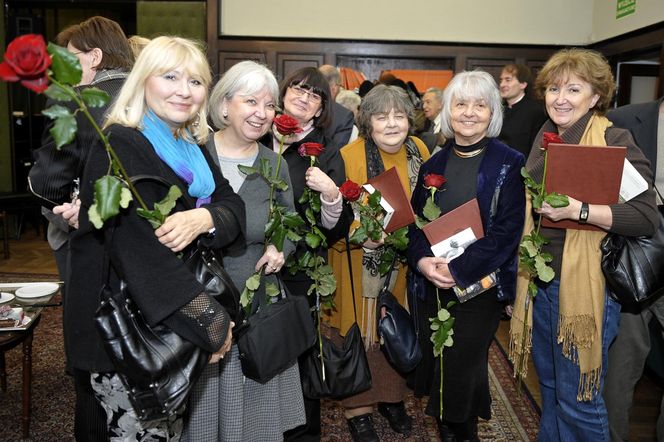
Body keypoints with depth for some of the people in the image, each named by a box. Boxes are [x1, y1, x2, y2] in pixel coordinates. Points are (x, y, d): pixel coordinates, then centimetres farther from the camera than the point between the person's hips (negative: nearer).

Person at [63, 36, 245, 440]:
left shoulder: (192, 148, 11)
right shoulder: (120, 146, -16)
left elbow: (234, 206, 1)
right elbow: (140, 247, -27)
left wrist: (204, 219, -23)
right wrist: (210, 325, -25)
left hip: (174, 326, 8)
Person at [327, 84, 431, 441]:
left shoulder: (419, 151, 0)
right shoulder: (349, 157, -17)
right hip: (361, 263, -4)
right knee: (360, 333, 6)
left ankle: (392, 397, 39)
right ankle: (358, 409, 26)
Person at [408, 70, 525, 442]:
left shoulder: (510, 164, -6)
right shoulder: (433, 165, 8)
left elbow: (507, 229, -12)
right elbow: (414, 221, 8)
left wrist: (459, 268, -18)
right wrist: (423, 260, -11)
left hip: (480, 284, -4)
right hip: (431, 285, 4)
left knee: (463, 367, 3)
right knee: (436, 364, 10)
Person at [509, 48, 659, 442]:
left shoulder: (615, 141, -12)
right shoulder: (545, 139, 9)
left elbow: (648, 217, -19)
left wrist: (578, 210, -30)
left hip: (587, 286, -7)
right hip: (541, 281, 7)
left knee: (578, 398, 4)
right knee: (549, 384, 21)